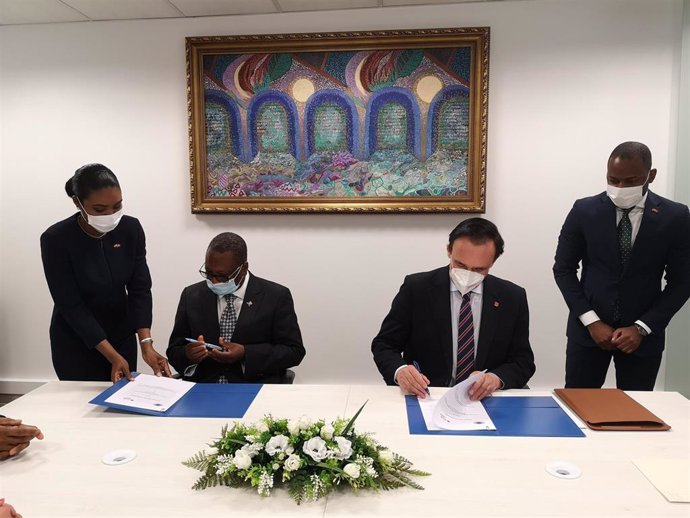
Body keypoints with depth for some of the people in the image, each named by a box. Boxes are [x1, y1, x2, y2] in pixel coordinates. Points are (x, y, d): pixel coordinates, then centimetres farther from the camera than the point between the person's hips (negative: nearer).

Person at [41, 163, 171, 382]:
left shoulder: (131, 229, -11)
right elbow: (71, 305, -20)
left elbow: (140, 289, -11)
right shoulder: (55, 239, -21)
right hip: (75, 342, -3)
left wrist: (146, 344, -23)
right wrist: (112, 355, -25)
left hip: (122, 335, 3)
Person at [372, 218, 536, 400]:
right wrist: (400, 370, -23)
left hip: (485, 400, 2)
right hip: (424, 398, -2)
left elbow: (523, 360, 4)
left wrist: (497, 378, -18)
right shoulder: (416, 288, -6)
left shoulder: (513, 298, 0)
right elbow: (384, 344, -1)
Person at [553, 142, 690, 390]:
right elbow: (564, 269, -1)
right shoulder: (584, 210, -5)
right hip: (588, 328, 0)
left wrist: (642, 328, -10)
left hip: (643, 333, 1)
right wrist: (592, 321, -9)